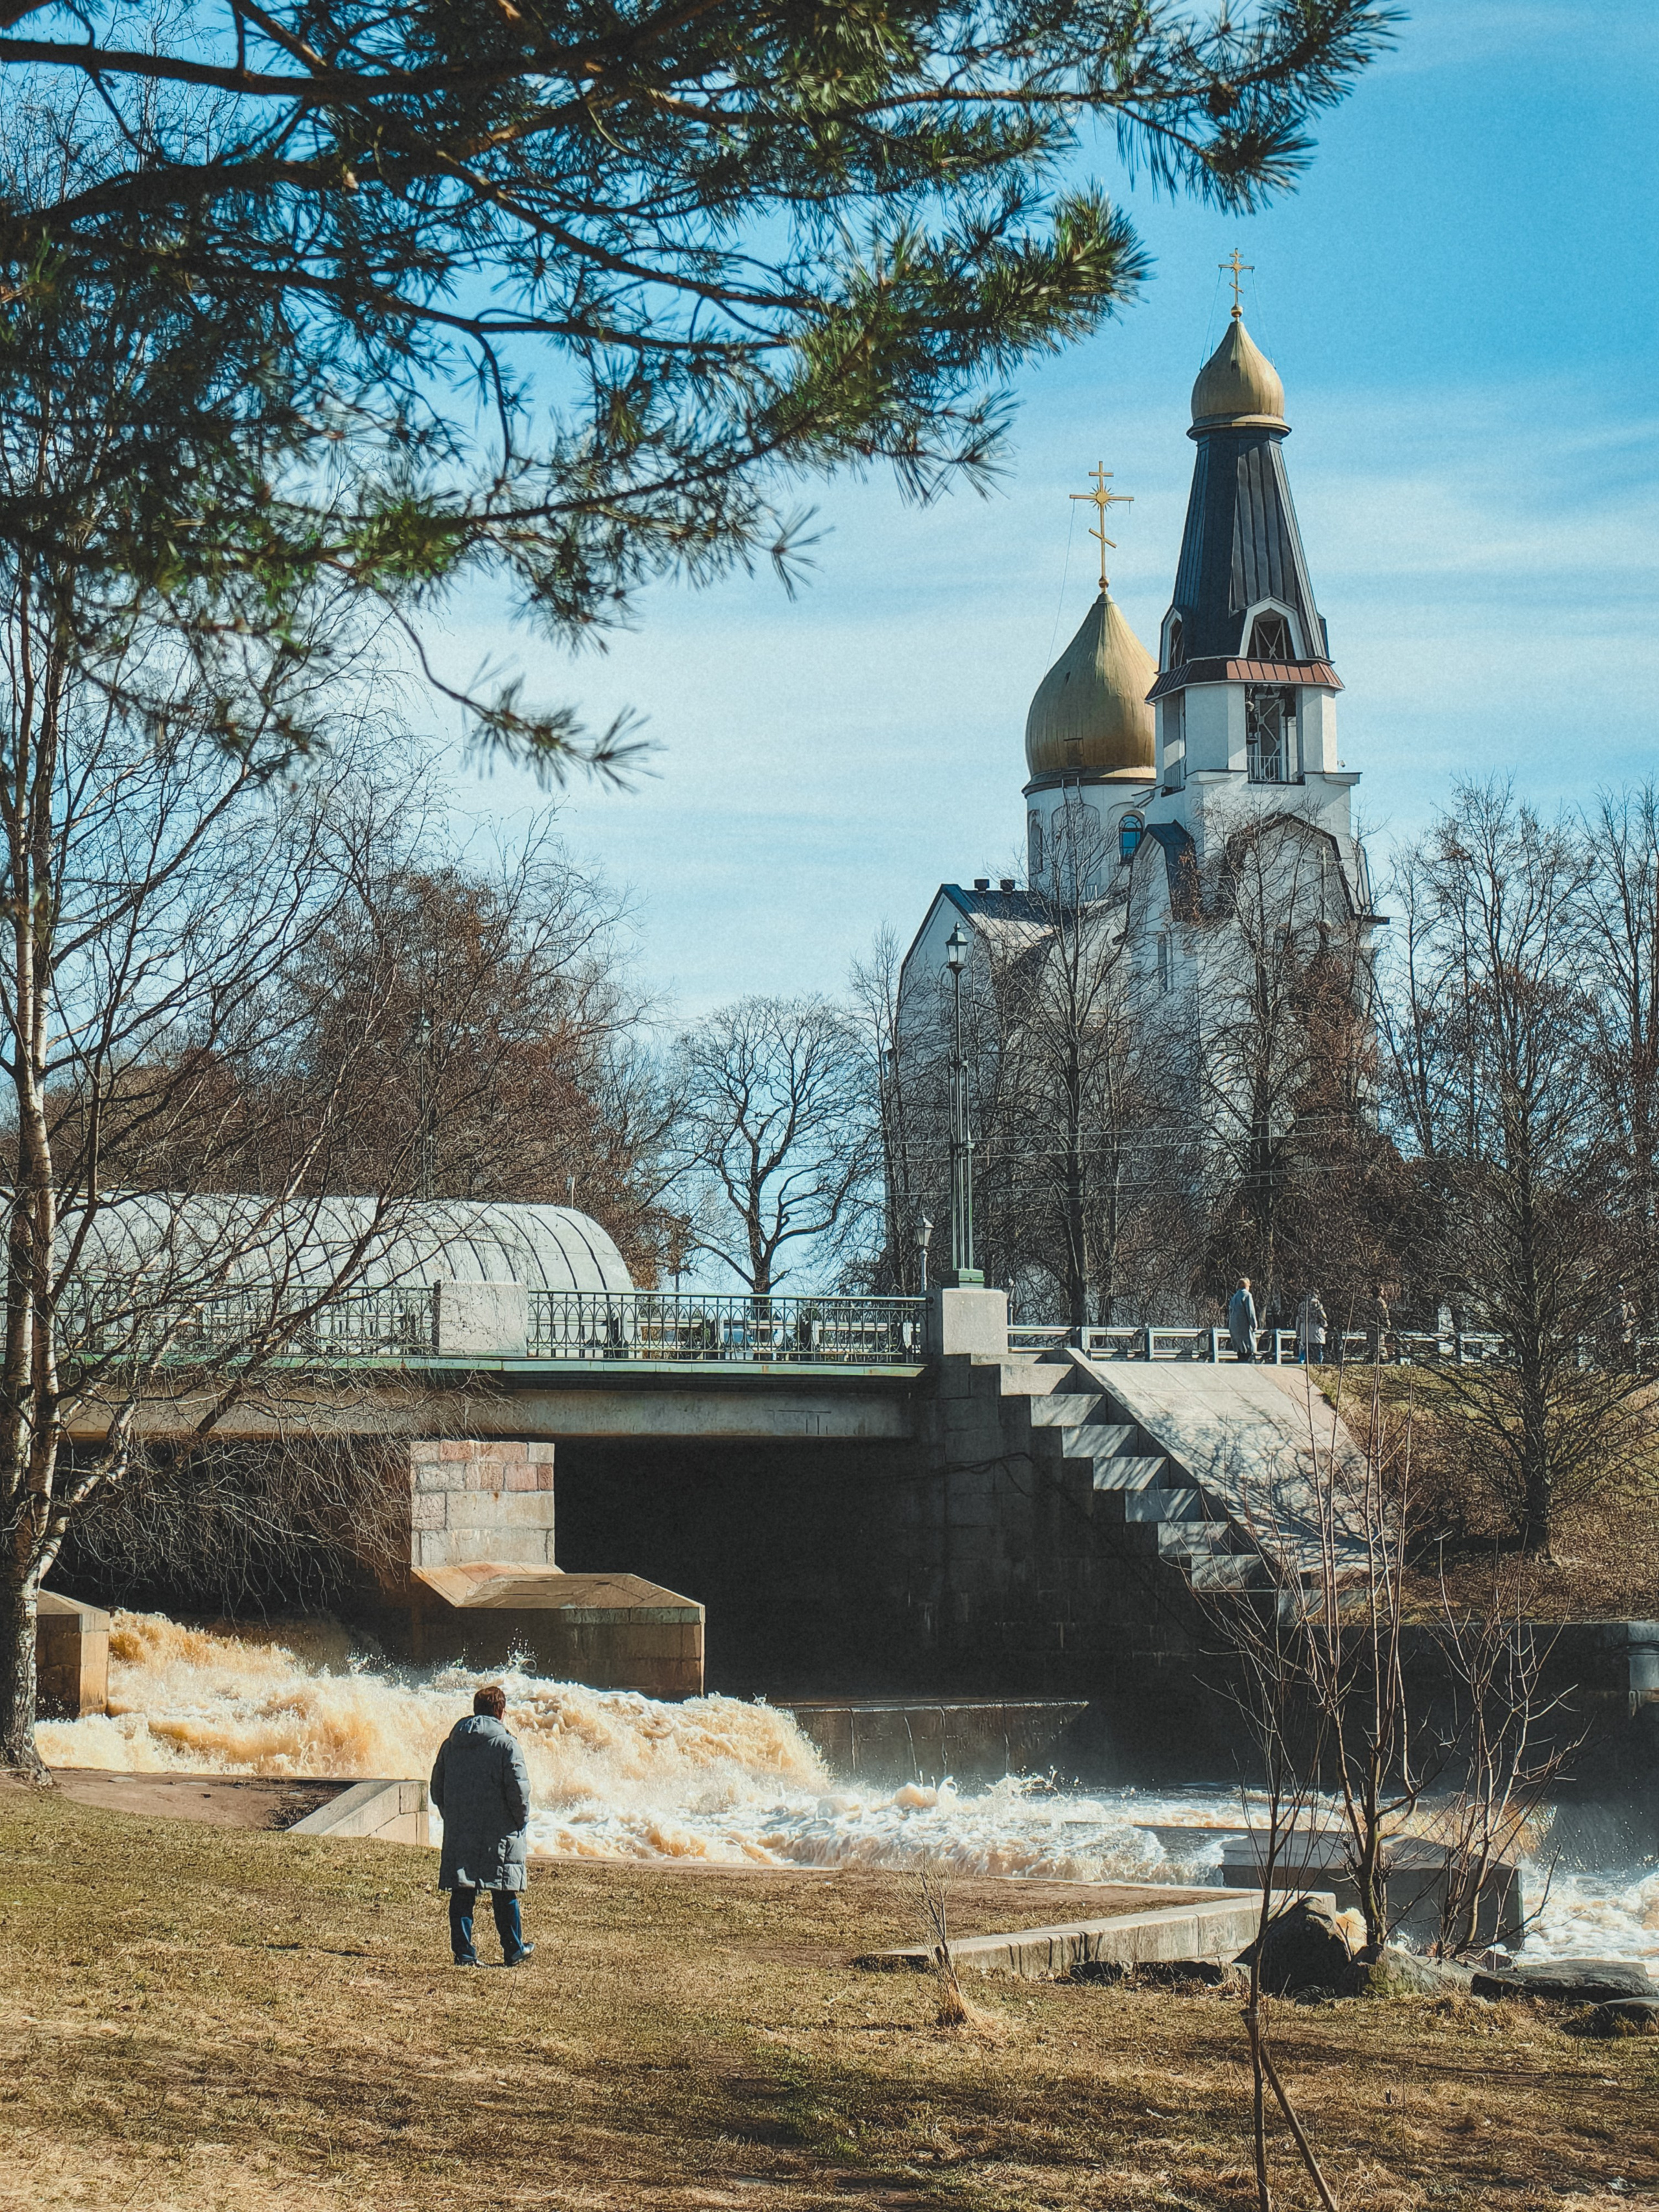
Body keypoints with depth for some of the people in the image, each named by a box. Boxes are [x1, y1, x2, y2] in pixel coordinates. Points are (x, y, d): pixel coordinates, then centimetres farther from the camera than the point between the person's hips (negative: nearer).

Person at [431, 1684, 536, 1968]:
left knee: (462, 1893, 5)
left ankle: (463, 1952, 1)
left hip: (458, 1832, 4)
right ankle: (513, 1951, 15)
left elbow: (437, 1789, 13)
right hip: (498, 1833, -4)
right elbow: (519, 1789, -14)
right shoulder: (506, 1745, -8)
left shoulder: (450, 1744, 9)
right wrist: (522, 1819, 1)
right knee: (504, 1895, 6)